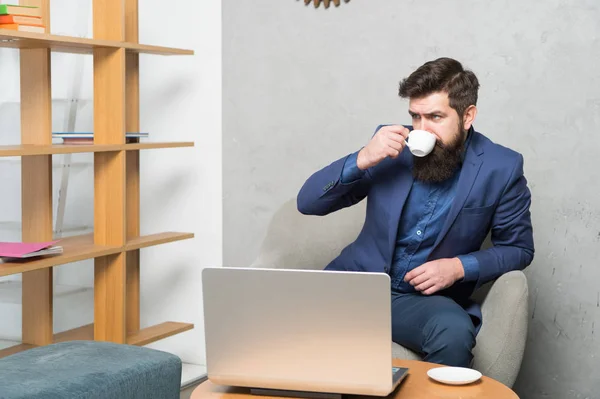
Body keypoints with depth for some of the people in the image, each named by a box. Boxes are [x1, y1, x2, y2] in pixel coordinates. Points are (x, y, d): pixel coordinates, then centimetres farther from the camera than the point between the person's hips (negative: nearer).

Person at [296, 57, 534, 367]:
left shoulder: (501, 168, -3)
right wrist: (361, 160, -17)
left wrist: (459, 267, -11)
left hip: (427, 297, -1)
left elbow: (518, 248, 7)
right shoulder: (392, 145, 0)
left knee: (454, 332, -35)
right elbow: (308, 203, 0)